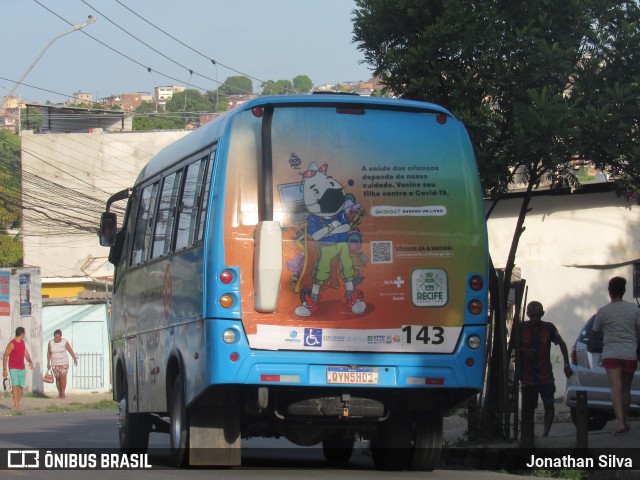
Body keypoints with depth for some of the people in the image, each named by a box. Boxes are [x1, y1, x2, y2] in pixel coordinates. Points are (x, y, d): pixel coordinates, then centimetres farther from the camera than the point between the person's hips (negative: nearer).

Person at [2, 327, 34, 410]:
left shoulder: (22, 343, 12)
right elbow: (5, 357, -10)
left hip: (22, 369, 7)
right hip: (13, 369, -7)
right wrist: (4, 369, -13)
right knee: (15, 385, -19)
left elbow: (26, 354, 16)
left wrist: (30, 361, -5)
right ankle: (16, 405, -27)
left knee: (21, 387, 5)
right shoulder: (12, 344, -11)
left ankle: (17, 404, 16)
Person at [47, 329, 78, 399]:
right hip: (55, 364, 2)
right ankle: (59, 393, 12)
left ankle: (63, 393, -10)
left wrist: (75, 359, -1)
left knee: (62, 377, -14)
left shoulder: (65, 342, -6)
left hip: (64, 363, -2)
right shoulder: (51, 343, 0)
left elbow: (71, 351, -1)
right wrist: (48, 363, 4)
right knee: (57, 378, 3)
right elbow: (48, 353, 6)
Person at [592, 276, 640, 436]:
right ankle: (625, 422, 26)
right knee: (626, 389, 16)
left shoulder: (603, 311, -4)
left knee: (616, 389, -12)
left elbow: (595, 332, 8)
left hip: (611, 354, -3)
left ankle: (620, 422, -27)